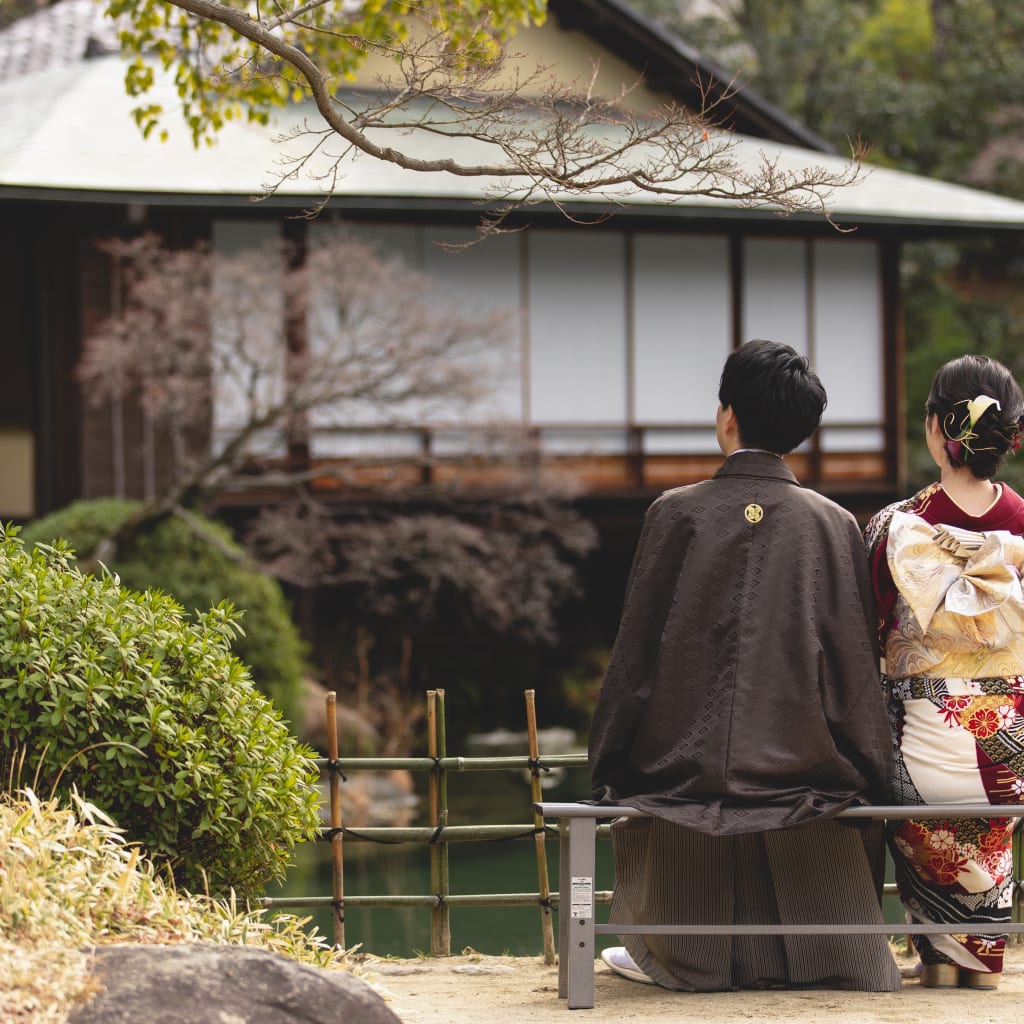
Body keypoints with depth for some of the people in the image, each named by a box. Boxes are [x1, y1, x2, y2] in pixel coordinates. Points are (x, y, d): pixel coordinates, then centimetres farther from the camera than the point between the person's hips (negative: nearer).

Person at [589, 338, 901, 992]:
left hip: (690, 773, -1)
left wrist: (606, 770, 6)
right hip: (807, 782, 1)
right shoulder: (835, 526, -3)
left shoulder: (677, 514, -6)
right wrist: (874, 784, 10)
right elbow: (859, 668, 0)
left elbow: (636, 652, -3)